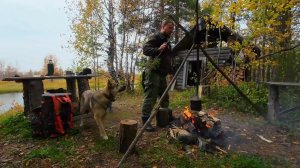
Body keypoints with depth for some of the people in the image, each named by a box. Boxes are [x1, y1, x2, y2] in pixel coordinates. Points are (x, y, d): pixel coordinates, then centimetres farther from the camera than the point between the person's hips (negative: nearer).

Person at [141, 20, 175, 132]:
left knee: (165, 97, 16)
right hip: (153, 72, -9)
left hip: (162, 73, 9)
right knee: (150, 97, -11)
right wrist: (158, 49, -30)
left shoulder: (167, 41, 24)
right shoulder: (154, 37, -3)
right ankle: (145, 120, -4)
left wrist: (170, 70, 21)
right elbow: (145, 49, -17)